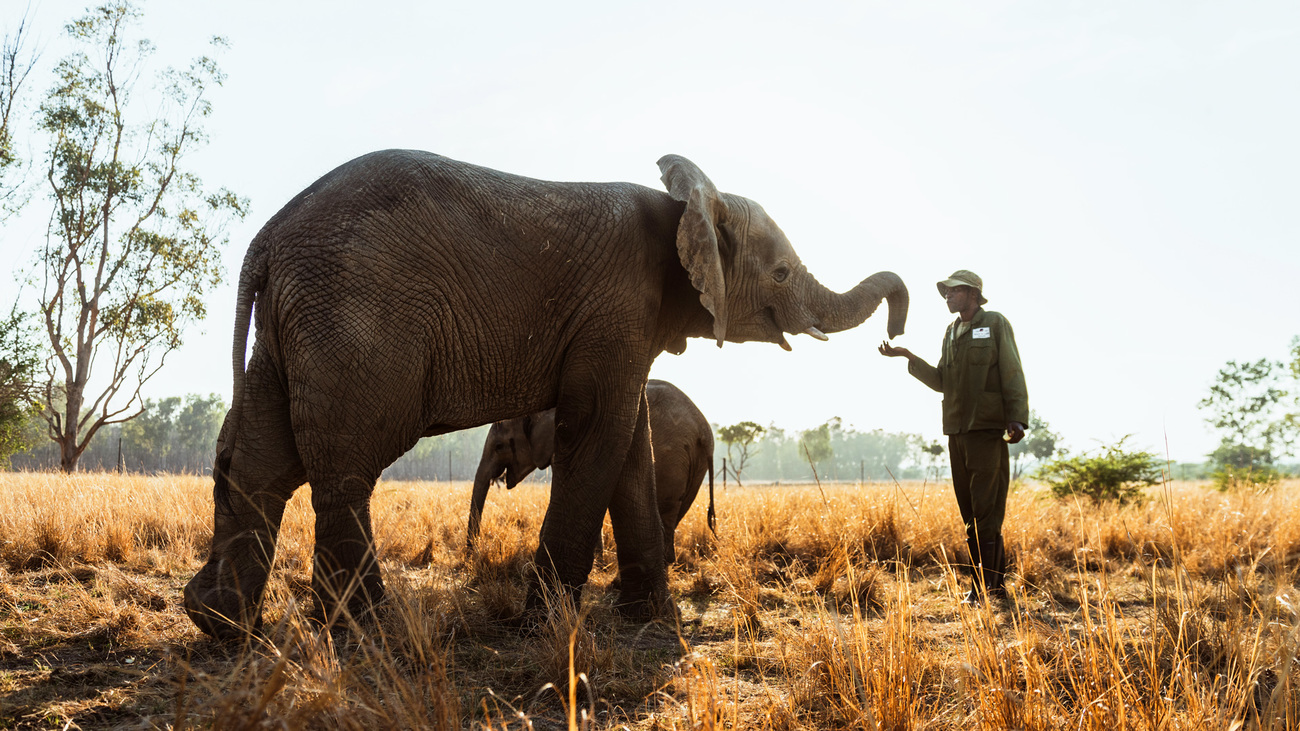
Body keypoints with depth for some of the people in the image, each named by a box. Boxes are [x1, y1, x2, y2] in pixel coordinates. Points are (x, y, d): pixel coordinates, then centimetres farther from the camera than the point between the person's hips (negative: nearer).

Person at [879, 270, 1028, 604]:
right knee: (971, 511, 7)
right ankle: (996, 585, 14)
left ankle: (984, 587, -5)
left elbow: (1012, 375, -6)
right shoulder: (951, 332, 18)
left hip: (987, 429, -7)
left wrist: (1016, 419, -16)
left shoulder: (995, 324, 0)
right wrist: (909, 358, 7)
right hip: (957, 430, 7)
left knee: (986, 510, -8)